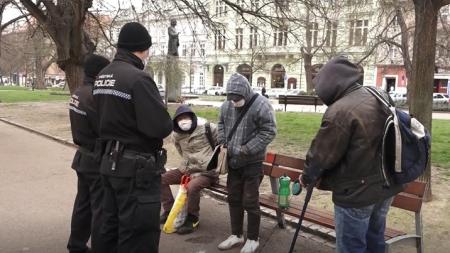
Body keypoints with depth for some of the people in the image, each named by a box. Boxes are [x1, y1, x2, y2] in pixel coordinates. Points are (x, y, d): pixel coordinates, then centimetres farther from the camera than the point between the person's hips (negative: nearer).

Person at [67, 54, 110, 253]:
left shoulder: (77, 94, 7)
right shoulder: (95, 96, -23)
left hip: (83, 156, 10)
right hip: (98, 160, -9)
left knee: (83, 204, 20)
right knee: (101, 209, 2)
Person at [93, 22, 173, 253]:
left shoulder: (101, 77, 9)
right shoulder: (138, 78, -19)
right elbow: (161, 127, -23)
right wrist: (165, 120, -3)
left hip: (110, 162, 9)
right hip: (136, 168, -9)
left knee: (112, 229, 20)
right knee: (138, 234, 2)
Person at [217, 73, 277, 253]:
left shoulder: (261, 105, -16)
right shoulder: (227, 105, 2)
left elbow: (269, 131, -17)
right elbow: (221, 123, 18)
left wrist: (247, 149, -20)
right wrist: (222, 142, 1)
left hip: (252, 162, -6)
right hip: (233, 161, 6)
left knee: (250, 202, 3)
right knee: (233, 199, 15)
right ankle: (236, 235, 31)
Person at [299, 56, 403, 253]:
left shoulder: (339, 110, -23)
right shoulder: (378, 99, 5)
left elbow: (322, 154, -16)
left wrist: (308, 177, 4)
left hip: (356, 192, -9)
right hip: (385, 185, 9)